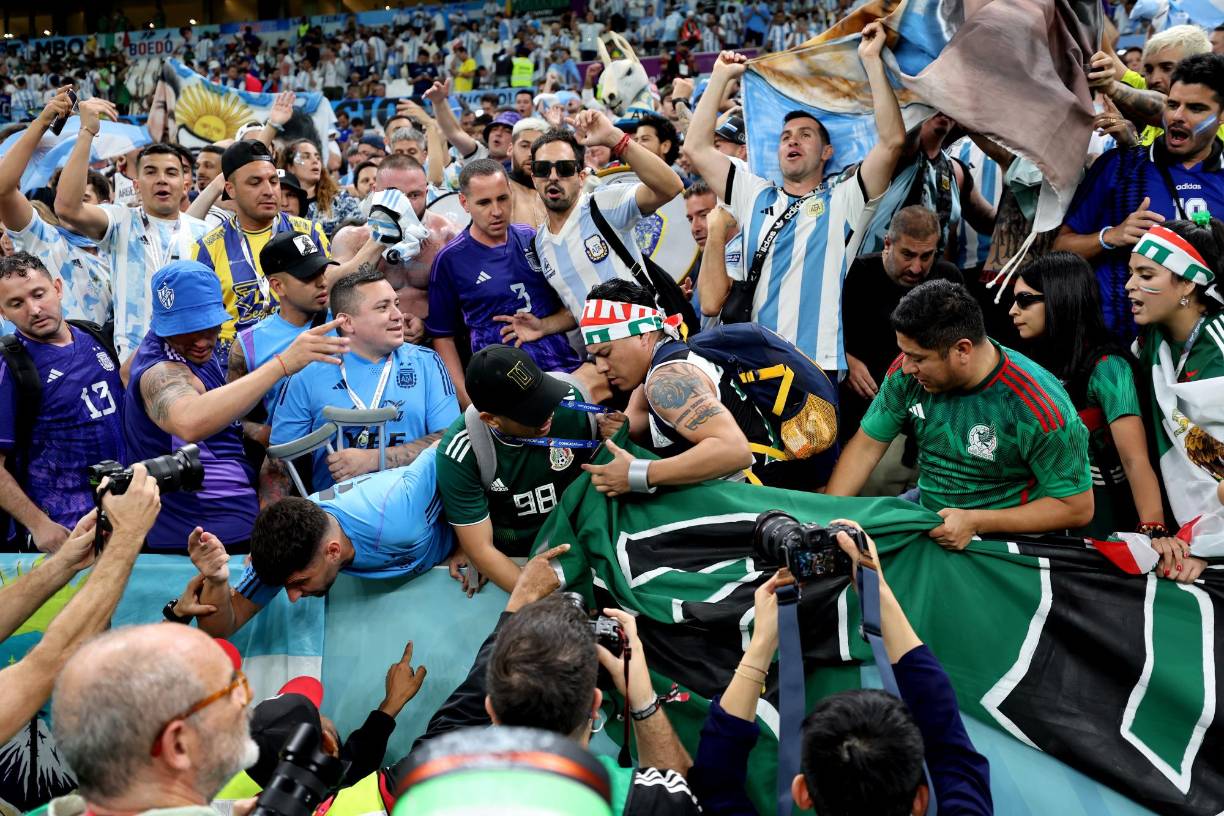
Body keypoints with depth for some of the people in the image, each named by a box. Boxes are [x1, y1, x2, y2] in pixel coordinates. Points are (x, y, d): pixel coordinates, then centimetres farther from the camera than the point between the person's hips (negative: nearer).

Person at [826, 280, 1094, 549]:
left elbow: (1078, 508, -16)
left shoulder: (1040, 410, -24)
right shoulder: (907, 372, -9)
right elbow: (867, 446, 2)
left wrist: (975, 522, -23)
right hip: (925, 516, 5)